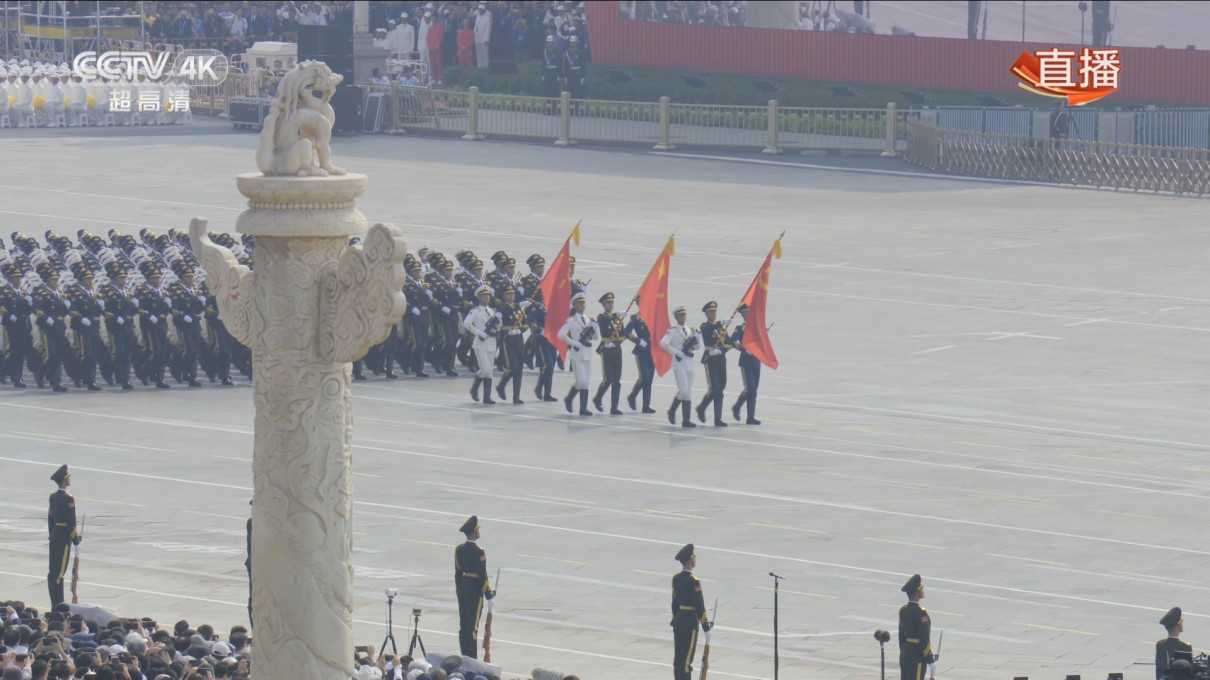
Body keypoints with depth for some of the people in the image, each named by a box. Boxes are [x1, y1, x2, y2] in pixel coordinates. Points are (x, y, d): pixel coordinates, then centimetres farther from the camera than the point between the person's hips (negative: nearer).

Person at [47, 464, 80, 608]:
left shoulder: (53, 497, 7)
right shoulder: (68, 499, -17)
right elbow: (71, 522, -17)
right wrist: (76, 540, -7)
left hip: (54, 537, 8)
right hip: (64, 539, -8)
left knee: (53, 571, 10)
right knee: (59, 572, -6)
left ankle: (55, 605, 17)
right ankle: (58, 607, -4)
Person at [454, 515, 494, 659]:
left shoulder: (459, 550, 4)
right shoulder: (478, 552, -17)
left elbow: (457, 573, 11)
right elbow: (482, 576, -16)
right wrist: (489, 597, -11)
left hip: (462, 589, 7)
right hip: (475, 592, -7)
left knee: (463, 626, 12)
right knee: (472, 627, -3)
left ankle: (464, 658, 18)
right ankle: (472, 660, -1)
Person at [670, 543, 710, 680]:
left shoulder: (676, 578, 5)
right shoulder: (693, 581, -18)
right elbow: (700, 606, -16)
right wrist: (706, 628, -10)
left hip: (678, 621, 8)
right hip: (691, 624, -8)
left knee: (678, 659, 12)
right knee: (686, 661, -5)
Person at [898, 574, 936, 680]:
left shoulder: (903, 610, 6)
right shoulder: (920, 613, -19)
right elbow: (924, 639, -19)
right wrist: (931, 661, -14)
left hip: (905, 655, 8)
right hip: (917, 658, -8)